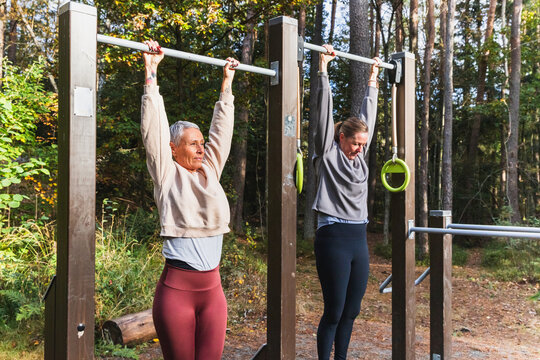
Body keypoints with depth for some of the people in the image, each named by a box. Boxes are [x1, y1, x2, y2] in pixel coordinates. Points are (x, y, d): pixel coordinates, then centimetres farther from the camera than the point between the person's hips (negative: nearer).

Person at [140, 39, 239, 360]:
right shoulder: (167, 176, -3)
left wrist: (227, 82, 20)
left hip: (213, 288, 5)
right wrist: (151, 70, -6)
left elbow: (222, 127, 14)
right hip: (177, 288, -5)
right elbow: (154, 127, -7)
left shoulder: (210, 171, 10)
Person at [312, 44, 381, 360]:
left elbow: (369, 113, 19)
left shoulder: (359, 156, 12)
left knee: (351, 311, 12)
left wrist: (373, 79, 24)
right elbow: (325, 109, -8)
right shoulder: (327, 154, -4)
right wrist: (324, 69, -8)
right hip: (334, 238, -6)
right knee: (334, 312, 0)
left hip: (360, 239, 7)